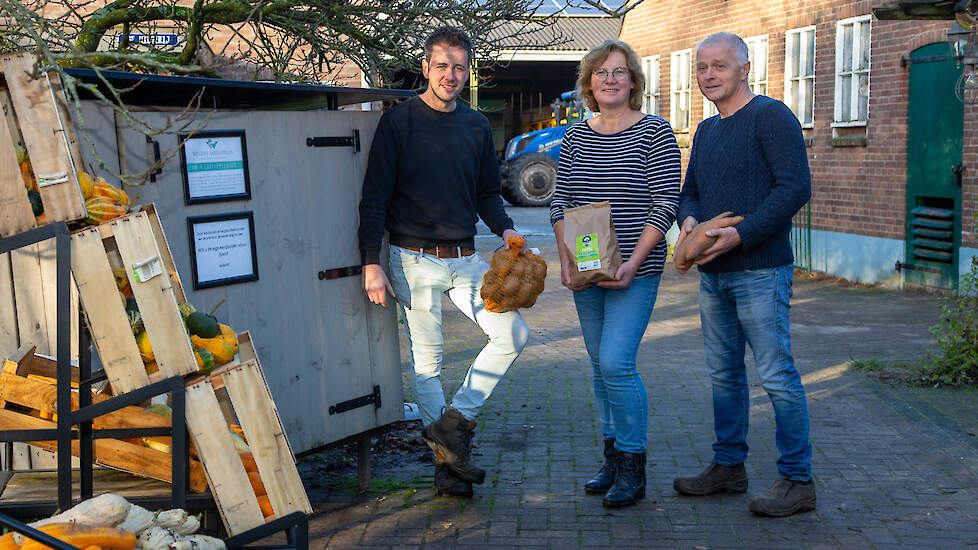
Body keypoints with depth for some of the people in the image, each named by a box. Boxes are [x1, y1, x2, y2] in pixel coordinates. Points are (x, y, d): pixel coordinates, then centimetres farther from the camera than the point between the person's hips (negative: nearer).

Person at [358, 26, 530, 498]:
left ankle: (454, 421, 6)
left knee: (513, 334, -6)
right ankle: (446, 460, 13)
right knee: (427, 360, 2)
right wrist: (371, 263, -11)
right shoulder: (398, 122, -4)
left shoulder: (476, 126, 10)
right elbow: (374, 197, -5)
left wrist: (505, 230, -2)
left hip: (465, 258, 5)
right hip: (415, 259, -4)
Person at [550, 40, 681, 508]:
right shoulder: (576, 137, 10)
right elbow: (560, 201, 10)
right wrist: (566, 258, -3)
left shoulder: (655, 133, -5)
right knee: (600, 364, 10)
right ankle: (612, 457, 22)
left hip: (634, 270, -5)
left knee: (616, 362, -13)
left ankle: (632, 468, 0)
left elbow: (665, 203, -9)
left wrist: (633, 262, -17)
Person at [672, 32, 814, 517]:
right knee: (723, 373, 14)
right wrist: (689, 220, -1)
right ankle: (728, 466, 26)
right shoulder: (706, 131, 18)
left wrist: (740, 234, -21)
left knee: (777, 376, -5)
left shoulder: (771, 116, -8)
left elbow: (795, 186, -16)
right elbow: (690, 191, 23)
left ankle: (797, 481, 4)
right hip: (713, 273, 8)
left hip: (760, 271, -8)